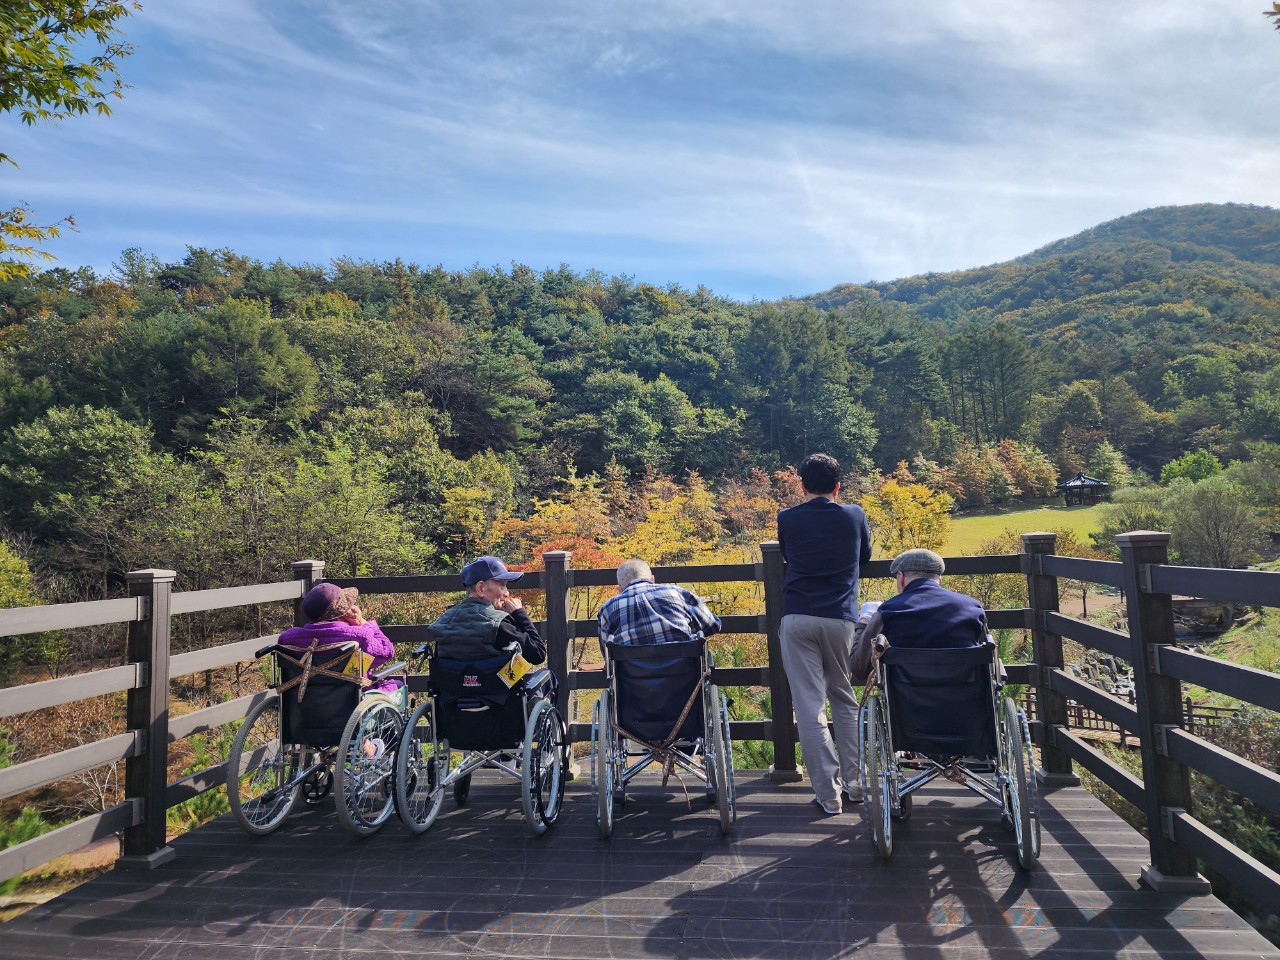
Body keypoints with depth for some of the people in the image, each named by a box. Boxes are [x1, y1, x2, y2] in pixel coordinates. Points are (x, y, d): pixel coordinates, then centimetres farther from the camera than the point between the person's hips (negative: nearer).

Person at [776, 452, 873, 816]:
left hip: (797, 619, -1)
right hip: (841, 620, 2)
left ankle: (827, 793, 4)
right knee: (845, 702, 18)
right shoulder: (854, 516, 6)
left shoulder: (787, 519, 4)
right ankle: (854, 783, 23)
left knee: (809, 707, 1)